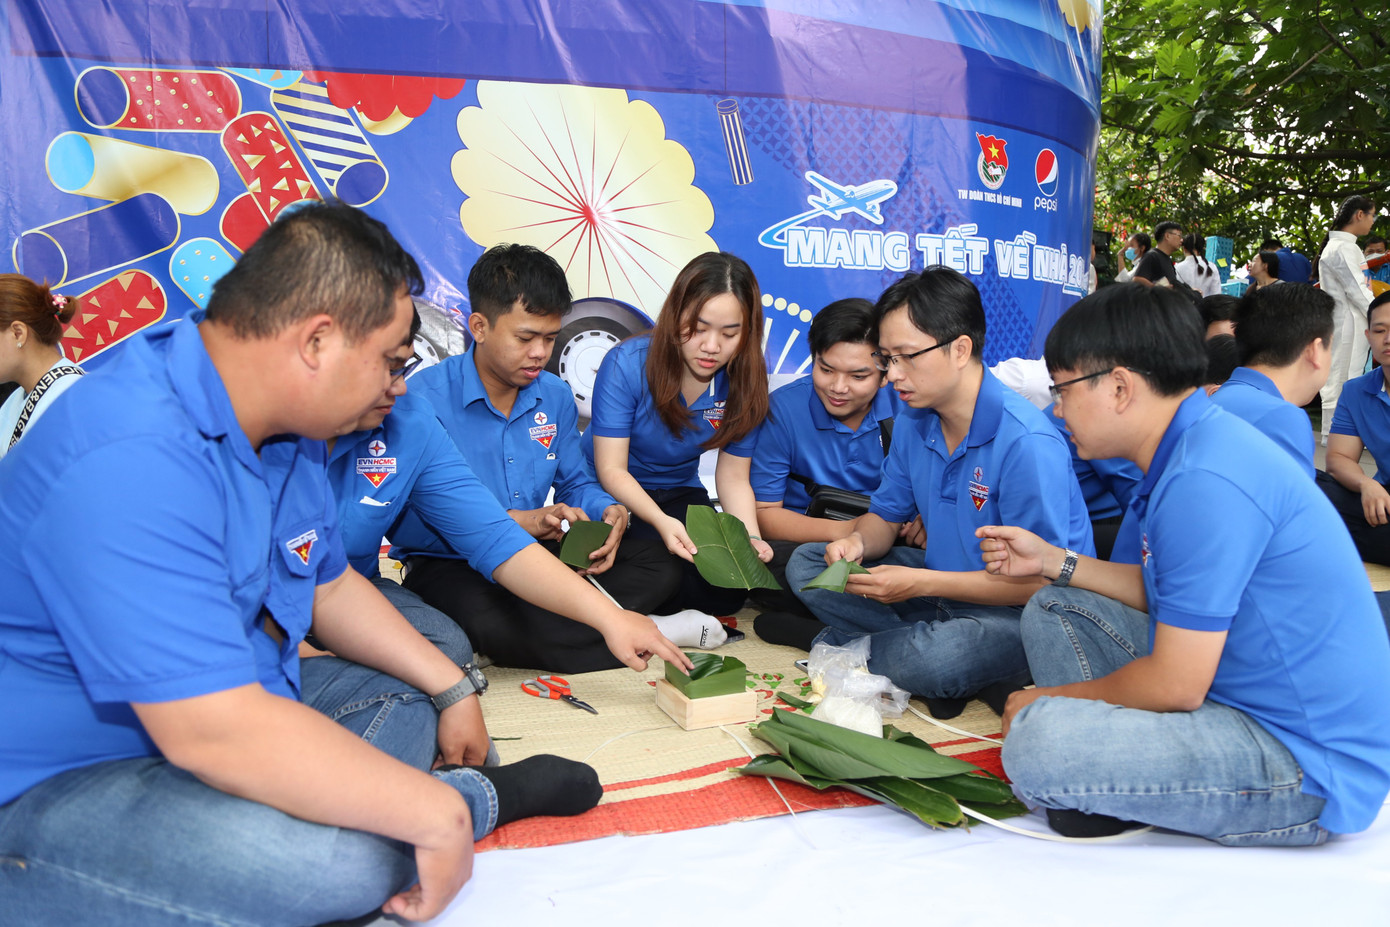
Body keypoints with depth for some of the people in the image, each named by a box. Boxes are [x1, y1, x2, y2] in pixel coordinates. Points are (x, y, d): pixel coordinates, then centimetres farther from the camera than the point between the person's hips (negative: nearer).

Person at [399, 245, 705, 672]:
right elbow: (407, 517, -23)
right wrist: (517, 521, -28)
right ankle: (644, 634, -22)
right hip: (449, 567, -6)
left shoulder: (555, 396, 4)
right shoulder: (427, 397, -16)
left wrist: (609, 511, -10)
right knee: (490, 624, -39)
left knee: (657, 564, -6)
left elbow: (576, 483, 15)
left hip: (536, 556, 6)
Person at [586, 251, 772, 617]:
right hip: (610, 492, -3)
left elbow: (733, 477, -8)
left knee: (726, 594, -17)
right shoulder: (626, 365, -25)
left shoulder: (745, 383, -15)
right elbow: (612, 470, -23)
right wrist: (661, 522, -41)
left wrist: (750, 536, -27)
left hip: (679, 494, 4)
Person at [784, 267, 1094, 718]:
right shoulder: (914, 427, 2)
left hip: (1022, 615, -8)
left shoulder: (1026, 442, -23)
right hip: (942, 586, 8)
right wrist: (857, 541, -12)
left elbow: (1040, 579, -23)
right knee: (806, 564, -1)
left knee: (930, 660, -38)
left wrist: (920, 583, -25)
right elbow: (886, 517, 13)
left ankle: (845, 645, -7)